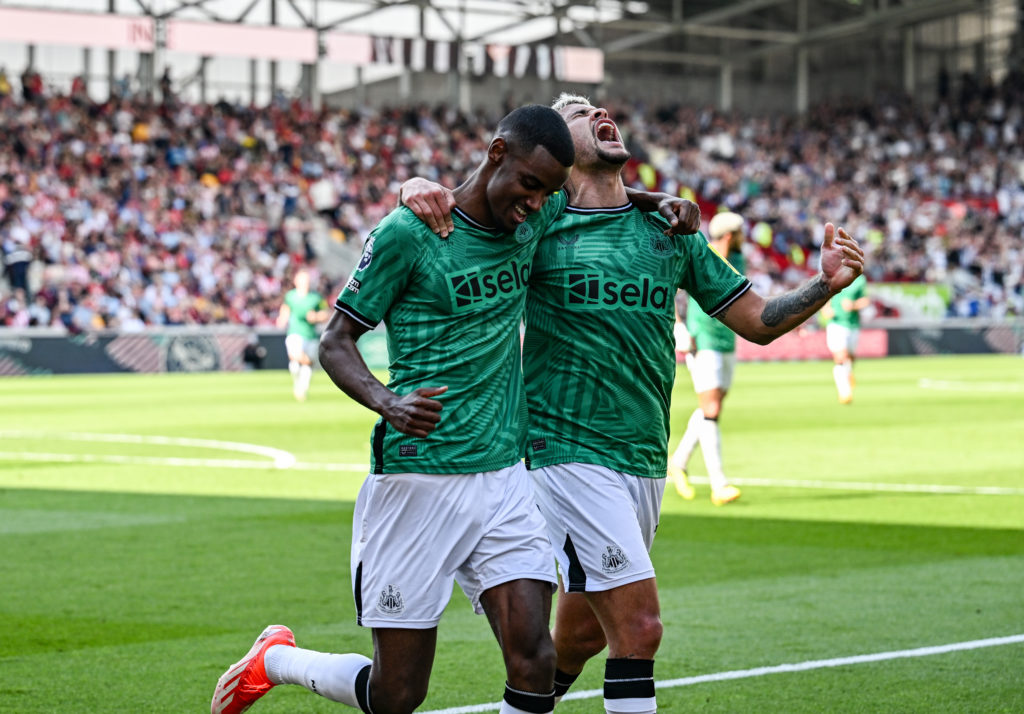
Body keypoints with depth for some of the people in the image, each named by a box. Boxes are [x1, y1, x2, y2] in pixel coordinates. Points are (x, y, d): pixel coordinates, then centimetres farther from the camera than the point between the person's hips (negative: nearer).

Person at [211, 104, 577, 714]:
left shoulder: (532, 223, 7)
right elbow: (336, 341, -5)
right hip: (418, 479, -5)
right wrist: (386, 401, -24)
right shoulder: (407, 233, -10)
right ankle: (274, 660, 30)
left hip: (505, 480, 5)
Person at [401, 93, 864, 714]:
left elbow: (757, 320, 15)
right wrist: (421, 188, -22)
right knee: (638, 622, -14)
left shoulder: (669, 230, 12)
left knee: (584, 633, 12)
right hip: (569, 448, -5)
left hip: (645, 460, 5)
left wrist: (826, 285, -1)